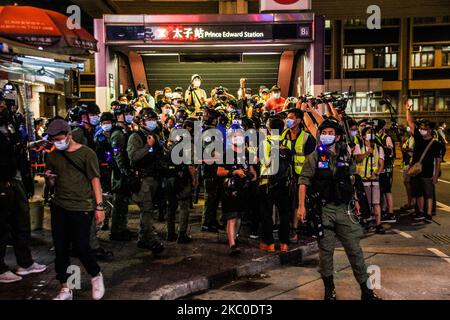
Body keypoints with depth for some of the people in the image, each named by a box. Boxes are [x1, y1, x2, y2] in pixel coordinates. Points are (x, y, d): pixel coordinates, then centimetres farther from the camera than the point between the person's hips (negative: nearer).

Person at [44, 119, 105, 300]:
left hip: (82, 207, -5)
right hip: (59, 207, 5)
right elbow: (53, 183, 19)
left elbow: (95, 180, -6)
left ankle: (96, 275, 22)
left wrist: (99, 206, -13)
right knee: (60, 248, 6)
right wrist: (49, 178, -5)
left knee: (80, 246, -6)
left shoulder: (86, 153, -4)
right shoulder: (53, 156, 11)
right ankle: (65, 289, 19)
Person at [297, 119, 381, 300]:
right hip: (323, 210, -3)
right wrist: (301, 206, -14)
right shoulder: (314, 158, -1)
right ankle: (329, 289, 21)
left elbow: (351, 181, 19)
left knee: (354, 249, 5)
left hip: (343, 209, 3)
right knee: (326, 250, 5)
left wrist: (355, 200, 14)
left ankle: (366, 290, 16)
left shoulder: (345, 156, 9)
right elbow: (304, 182, -6)